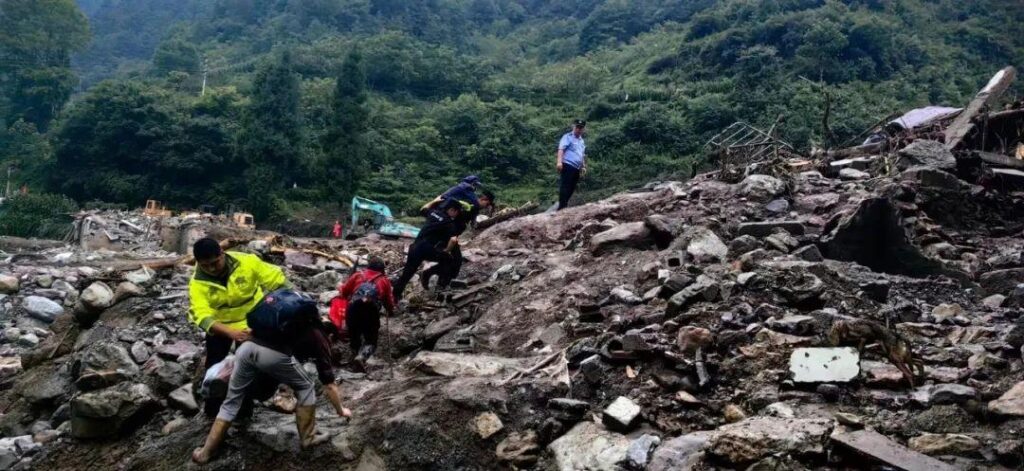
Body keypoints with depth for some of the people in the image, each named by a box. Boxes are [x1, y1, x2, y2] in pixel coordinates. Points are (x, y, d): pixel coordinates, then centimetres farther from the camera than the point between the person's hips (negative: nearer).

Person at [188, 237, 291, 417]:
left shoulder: (247, 262, -29)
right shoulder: (198, 283, -27)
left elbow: (277, 280, -21)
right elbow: (203, 316, -40)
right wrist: (232, 333, -56)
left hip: (251, 320, -1)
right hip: (219, 325, 1)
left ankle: (244, 411, 27)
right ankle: (212, 410, 32)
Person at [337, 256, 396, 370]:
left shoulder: (358, 274, 21)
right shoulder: (384, 280, 21)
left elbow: (344, 291, 21)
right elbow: (389, 302, 21)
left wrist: (340, 286, 43)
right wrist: (391, 312, 41)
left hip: (353, 307, 1)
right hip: (372, 309, -1)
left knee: (354, 336, 23)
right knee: (371, 340, 8)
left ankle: (357, 354, 13)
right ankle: (362, 357, -19)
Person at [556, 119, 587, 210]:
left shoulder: (582, 141, 24)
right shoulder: (568, 137, -1)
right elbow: (561, 149, -14)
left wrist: (583, 166, 24)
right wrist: (559, 162, -27)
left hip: (576, 168, 8)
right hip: (568, 165, -8)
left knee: (571, 188, 7)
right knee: (565, 186, -14)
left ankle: (564, 206, 12)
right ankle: (561, 207, -17)